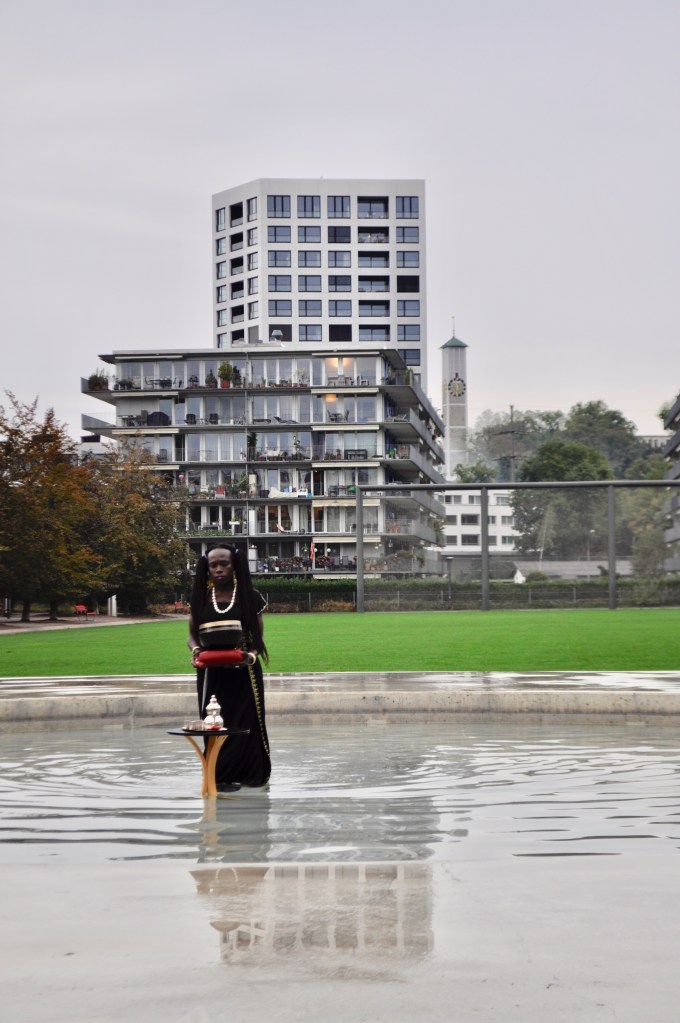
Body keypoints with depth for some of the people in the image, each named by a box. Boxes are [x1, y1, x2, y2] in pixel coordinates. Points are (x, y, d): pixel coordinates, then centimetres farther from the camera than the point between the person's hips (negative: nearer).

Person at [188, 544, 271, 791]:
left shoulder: (250, 597, -1)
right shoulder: (201, 597, 5)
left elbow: (258, 637, 1)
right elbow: (192, 634, 8)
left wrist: (251, 656, -20)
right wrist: (195, 650, -15)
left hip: (242, 672, -2)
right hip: (211, 673, 2)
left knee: (245, 723, 2)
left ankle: (250, 774, 12)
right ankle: (220, 776, 8)